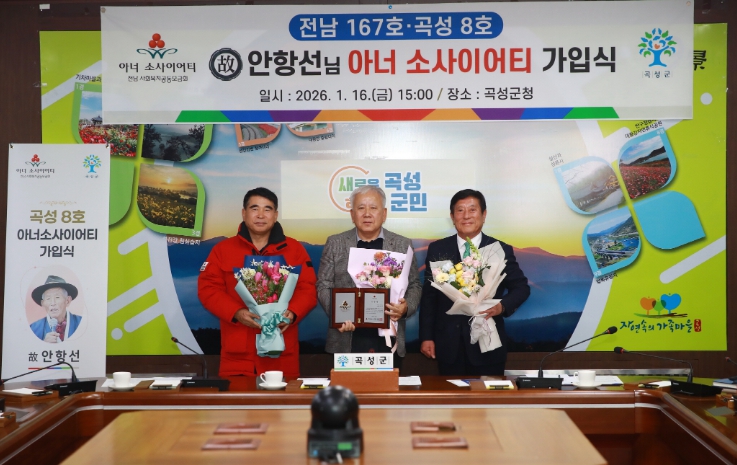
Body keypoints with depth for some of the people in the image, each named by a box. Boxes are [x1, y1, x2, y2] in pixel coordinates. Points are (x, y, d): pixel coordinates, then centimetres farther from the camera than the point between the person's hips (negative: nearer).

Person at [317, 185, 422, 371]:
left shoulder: (402, 245, 7)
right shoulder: (335, 244, 5)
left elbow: (414, 285, 8)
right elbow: (324, 285, 5)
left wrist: (406, 307, -11)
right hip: (347, 340, 0)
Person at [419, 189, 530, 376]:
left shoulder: (501, 250, 0)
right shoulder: (437, 249, 4)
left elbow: (521, 287, 6)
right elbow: (429, 295, 5)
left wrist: (503, 306, -14)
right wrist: (426, 337, 1)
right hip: (448, 344, 1)